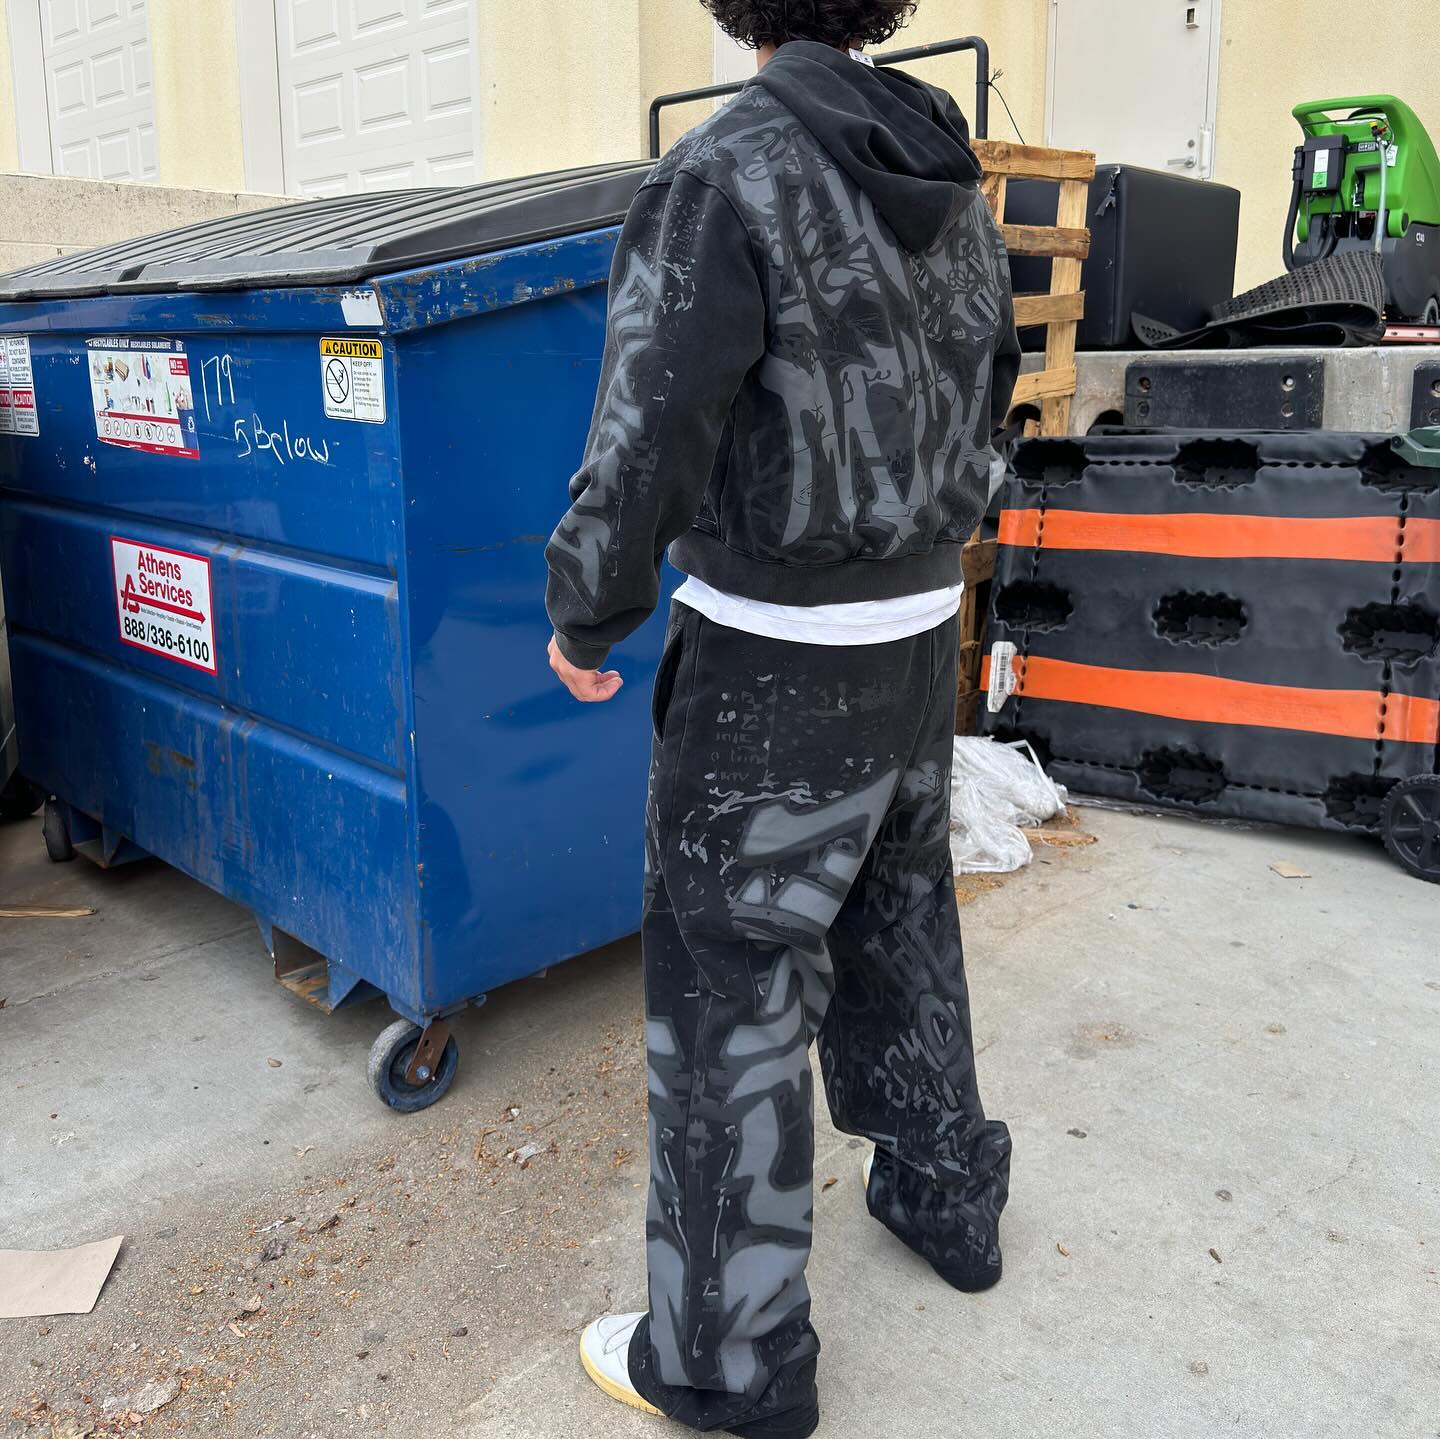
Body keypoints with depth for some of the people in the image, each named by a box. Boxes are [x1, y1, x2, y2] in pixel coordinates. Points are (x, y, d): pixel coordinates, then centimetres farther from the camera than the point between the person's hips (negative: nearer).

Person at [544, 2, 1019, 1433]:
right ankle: (946, 1193, 45)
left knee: (728, 998, 4)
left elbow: (646, 445, -21)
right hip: (921, 633, 8)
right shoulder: (953, 184, 7)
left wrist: (583, 625, -5)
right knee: (898, 925, 24)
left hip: (773, 667, -7)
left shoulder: (720, 182, -16)